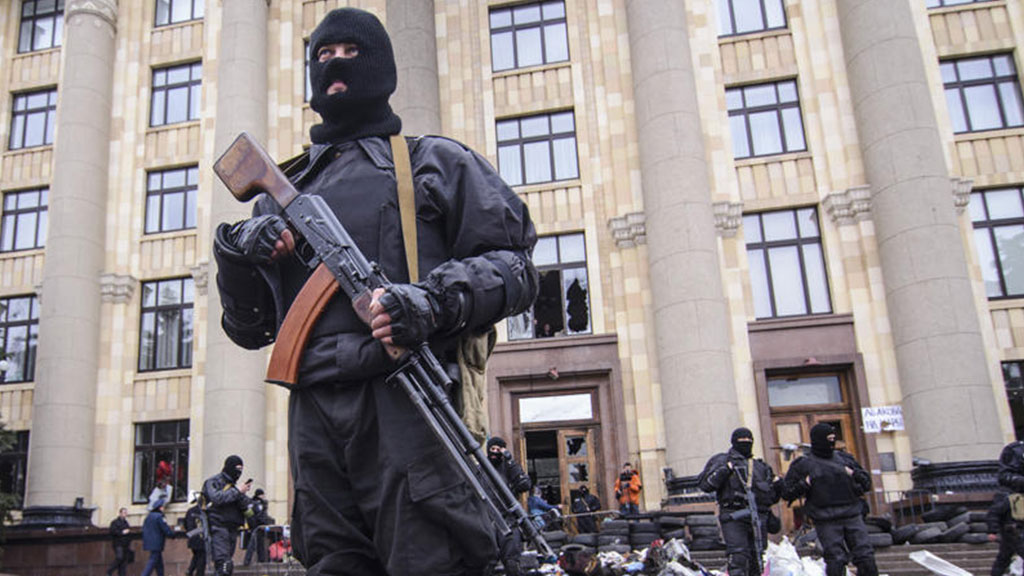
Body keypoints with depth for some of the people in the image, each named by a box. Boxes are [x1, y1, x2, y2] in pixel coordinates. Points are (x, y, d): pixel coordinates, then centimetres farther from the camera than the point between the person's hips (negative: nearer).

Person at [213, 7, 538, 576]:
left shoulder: (435, 162, 14)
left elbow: (513, 266, 4)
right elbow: (250, 329, 22)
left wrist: (434, 302, -14)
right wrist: (235, 250, 3)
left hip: (405, 403, -4)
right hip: (314, 415, 4)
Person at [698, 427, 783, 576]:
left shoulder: (761, 466, 24)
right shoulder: (722, 461, 8)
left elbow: (772, 498, 28)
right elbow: (704, 484, -4)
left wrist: (777, 487, 9)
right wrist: (723, 471, -13)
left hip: (758, 518, 5)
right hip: (734, 517, -5)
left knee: (756, 560, 7)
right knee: (738, 558, -17)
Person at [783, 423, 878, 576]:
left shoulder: (845, 458, 15)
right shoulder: (803, 464, 5)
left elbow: (867, 483, 20)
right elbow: (787, 493, 5)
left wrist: (854, 474, 1)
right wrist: (804, 485, -11)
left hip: (852, 516, 3)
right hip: (826, 521, -3)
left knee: (867, 560, 0)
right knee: (836, 562, -7)